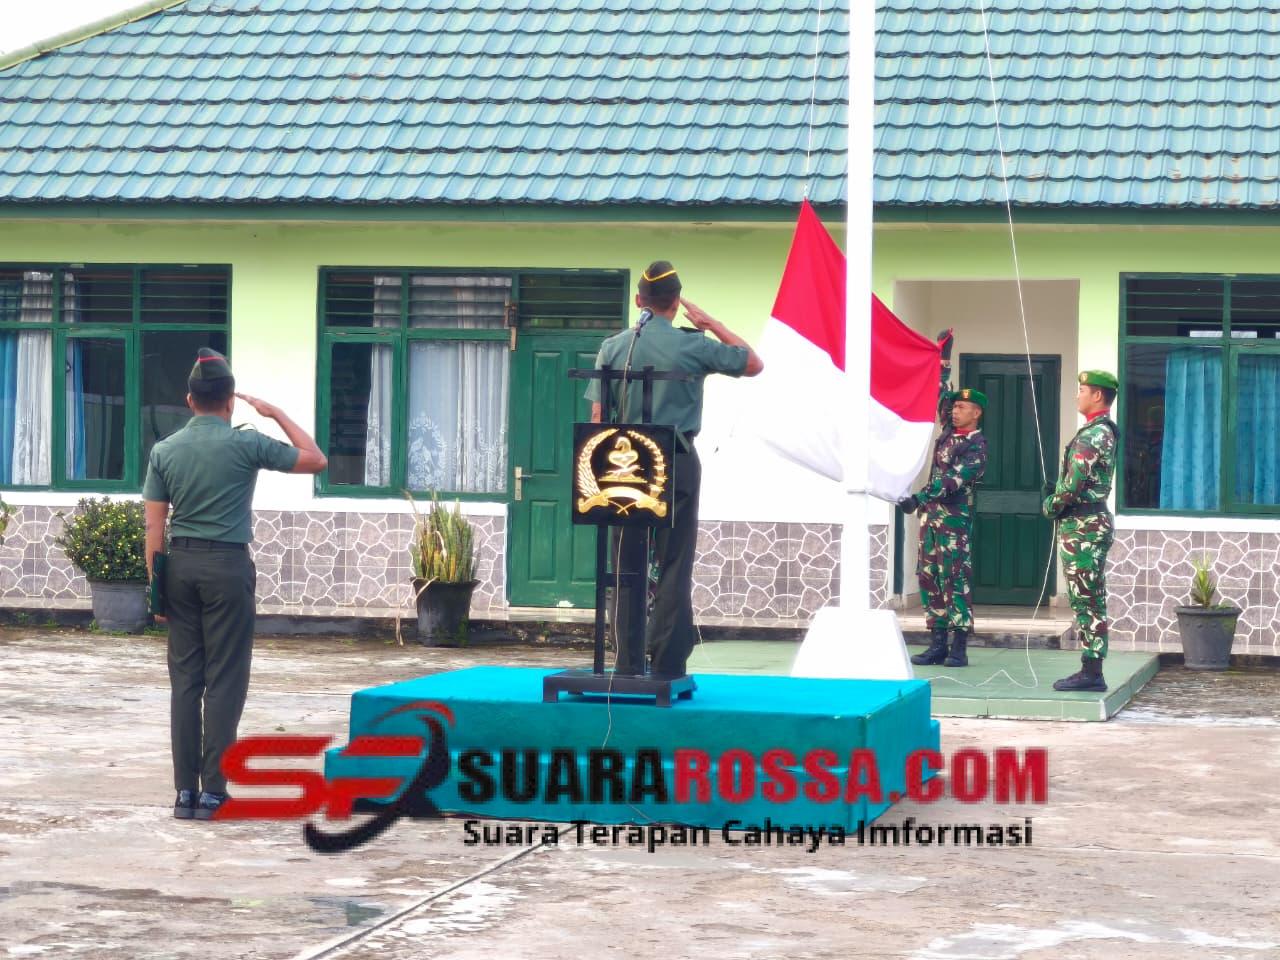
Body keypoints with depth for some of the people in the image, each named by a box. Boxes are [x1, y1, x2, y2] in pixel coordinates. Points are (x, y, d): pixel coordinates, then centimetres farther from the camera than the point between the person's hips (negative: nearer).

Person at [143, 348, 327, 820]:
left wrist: (156, 584, 8)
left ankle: (185, 791, 5)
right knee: (224, 682, -1)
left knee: (184, 680, 6)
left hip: (180, 564, 4)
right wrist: (276, 414, 9)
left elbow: (154, 525, 2)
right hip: (227, 566, -4)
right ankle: (213, 791, -3)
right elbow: (316, 460, 4)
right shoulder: (246, 444, -6)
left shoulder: (165, 451, 4)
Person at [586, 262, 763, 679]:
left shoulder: (613, 348, 3)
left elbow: (598, 417, 2)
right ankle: (666, 667, -2)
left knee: (629, 567, 6)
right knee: (674, 567, 0)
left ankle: (627, 665, 5)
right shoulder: (693, 346, -4)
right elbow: (754, 364, 9)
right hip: (678, 464, -2)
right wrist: (713, 324, 13)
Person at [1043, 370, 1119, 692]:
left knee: (1088, 601, -8)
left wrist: (1051, 506, -5)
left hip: (1082, 526, -10)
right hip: (1088, 523, 10)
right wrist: (1058, 500, 9)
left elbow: (1073, 482, -21)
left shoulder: (1094, 435, -16)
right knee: (1087, 601, 12)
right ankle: (1091, 670, 15)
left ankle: (1091, 672, -7)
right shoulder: (1103, 432, 16)